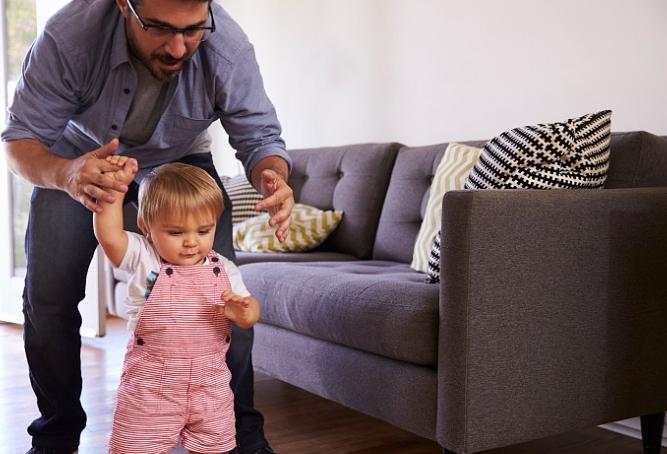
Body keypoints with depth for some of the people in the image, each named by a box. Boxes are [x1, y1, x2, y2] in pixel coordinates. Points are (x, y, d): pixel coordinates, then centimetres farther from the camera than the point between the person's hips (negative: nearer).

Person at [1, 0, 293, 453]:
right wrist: (64, 174, -52)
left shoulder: (229, 48, -34)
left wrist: (273, 178, -45)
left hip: (180, 158, 0)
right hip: (79, 157, 0)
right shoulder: (68, 36, -37)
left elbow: (259, 136, -21)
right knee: (47, 293, -9)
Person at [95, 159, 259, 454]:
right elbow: (109, 235, -22)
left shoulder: (223, 269, 0)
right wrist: (116, 186, -22)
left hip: (210, 384, 3)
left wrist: (243, 312, -22)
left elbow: (248, 317, 2)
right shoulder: (144, 259, -8)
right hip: (150, 385, -3)